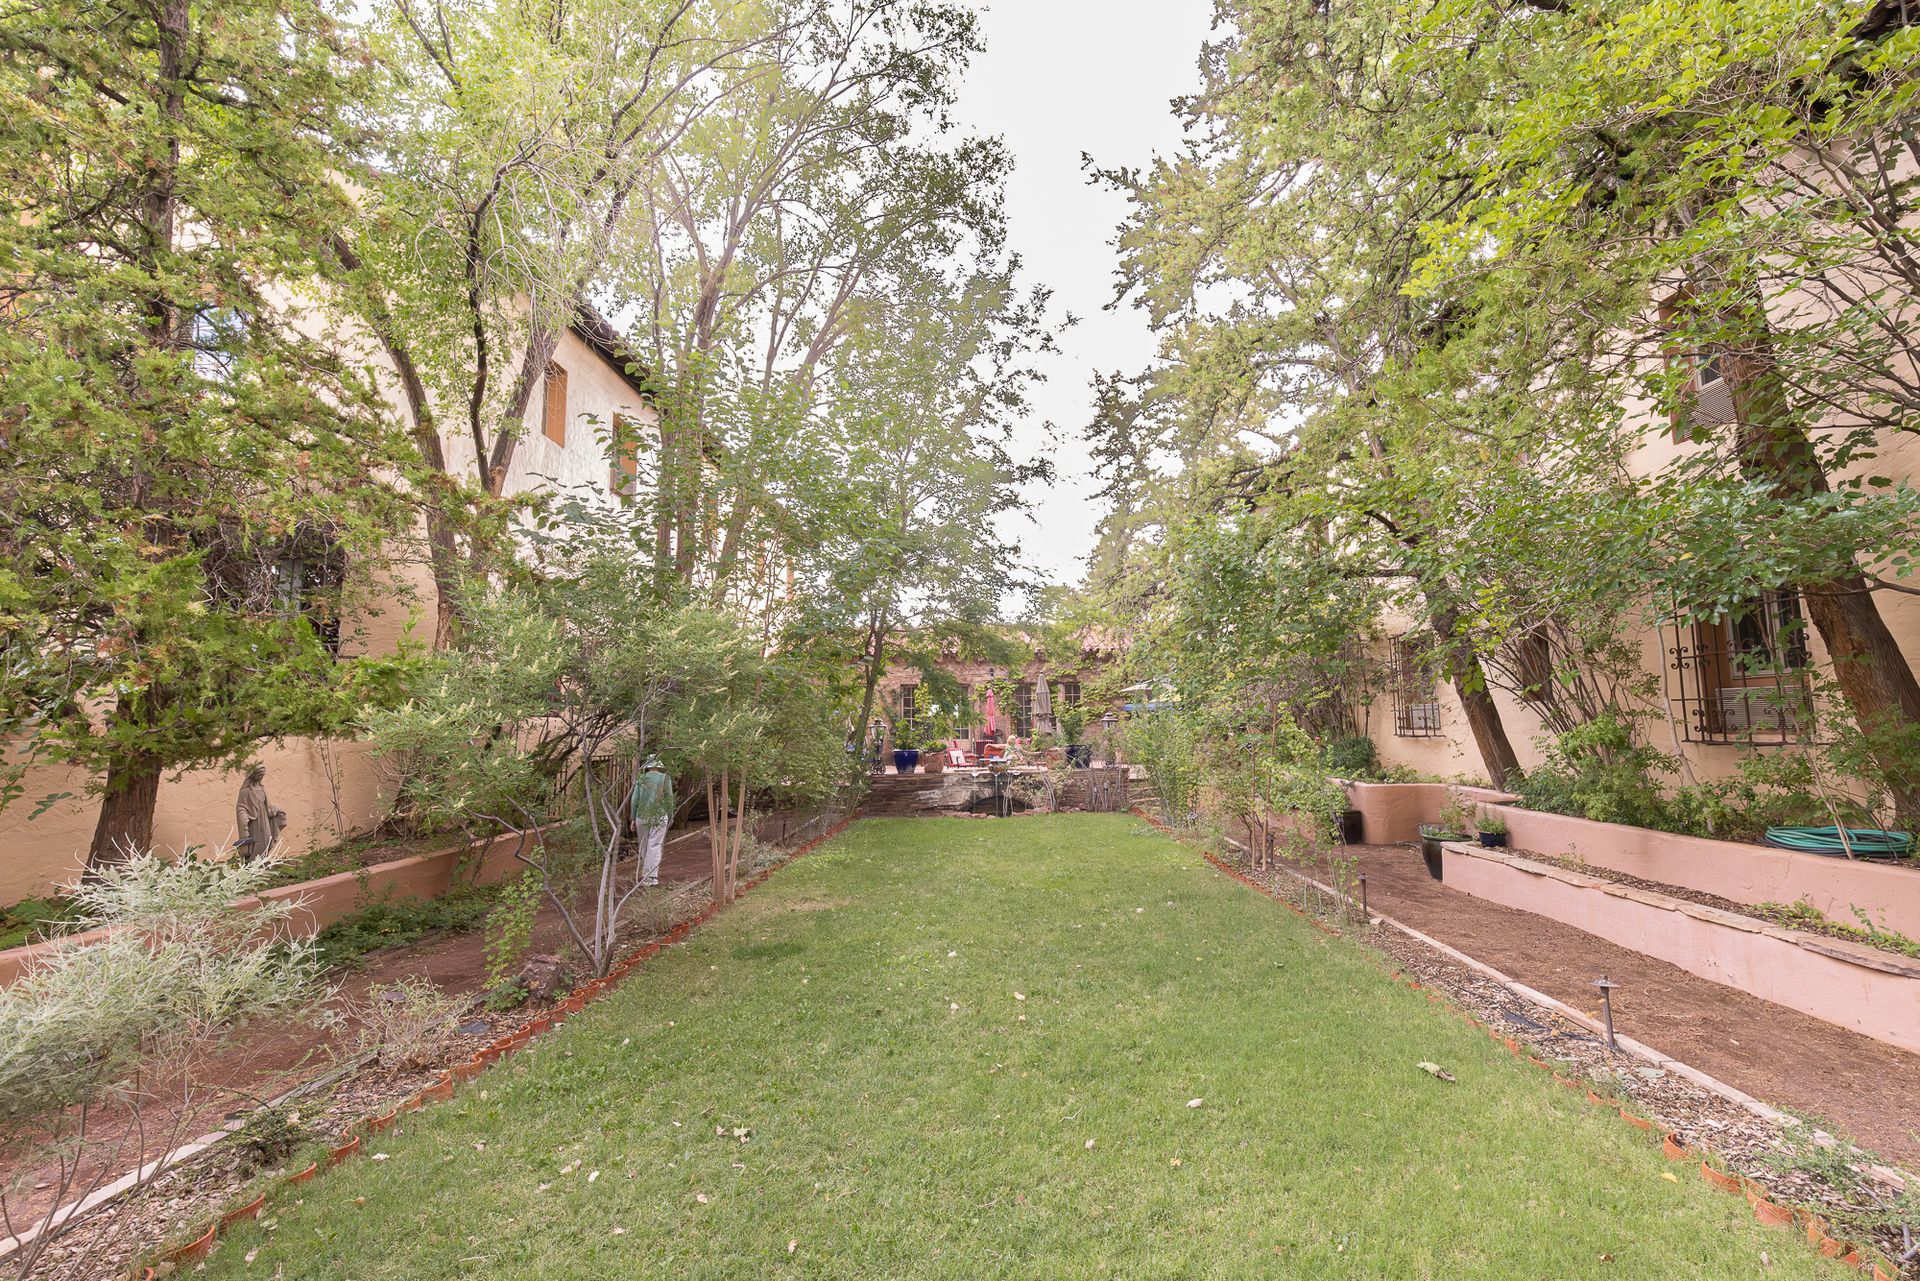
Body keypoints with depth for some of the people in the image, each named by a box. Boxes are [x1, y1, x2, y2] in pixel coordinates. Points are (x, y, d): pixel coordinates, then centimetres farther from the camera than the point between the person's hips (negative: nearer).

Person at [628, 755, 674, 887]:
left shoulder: (640, 779, 3)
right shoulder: (665, 779, -2)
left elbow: (635, 800, 2)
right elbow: (669, 800, -2)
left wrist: (633, 819, 9)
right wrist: (670, 817, 10)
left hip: (642, 817, 2)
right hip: (660, 817, -2)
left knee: (644, 846, 16)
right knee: (655, 846, -1)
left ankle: (646, 873, 27)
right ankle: (652, 876, -6)